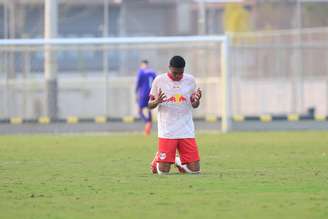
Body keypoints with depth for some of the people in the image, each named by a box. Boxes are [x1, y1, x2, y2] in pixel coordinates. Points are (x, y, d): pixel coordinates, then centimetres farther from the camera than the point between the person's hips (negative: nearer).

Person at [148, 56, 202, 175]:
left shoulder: (190, 80, 5)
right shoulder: (159, 80, -2)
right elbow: (150, 105, 4)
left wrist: (197, 100, -10)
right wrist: (157, 101, -20)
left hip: (187, 131, 2)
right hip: (166, 132, -2)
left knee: (195, 170, -5)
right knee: (163, 171, -5)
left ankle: (179, 161, 27)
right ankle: (157, 160, 30)